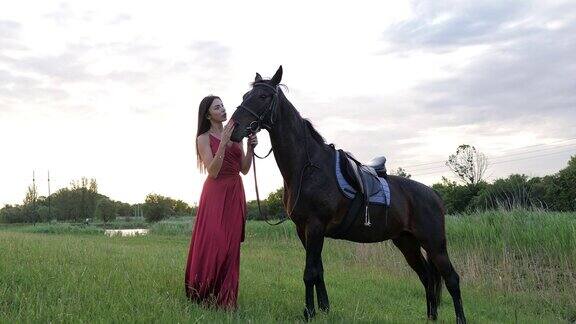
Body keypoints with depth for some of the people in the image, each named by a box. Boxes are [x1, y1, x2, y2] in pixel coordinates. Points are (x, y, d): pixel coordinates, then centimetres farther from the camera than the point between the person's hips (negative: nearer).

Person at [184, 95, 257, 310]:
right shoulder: (204, 138, -3)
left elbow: (244, 169, 10)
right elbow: (213, 172, -15)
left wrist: (250, 149, -6)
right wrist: (223, 142, -22)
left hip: (236, 193, 5)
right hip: (216, 193, -5)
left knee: (231, 246, 5)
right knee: (212, 243, -7)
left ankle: (226, 299, 14)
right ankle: (203, 297, 7)